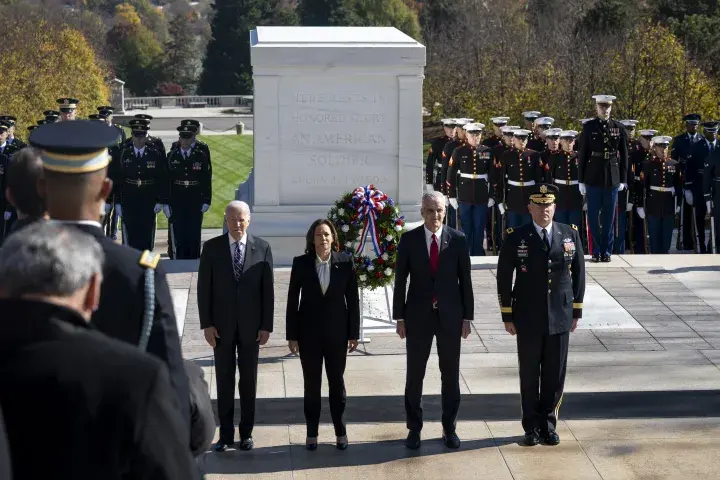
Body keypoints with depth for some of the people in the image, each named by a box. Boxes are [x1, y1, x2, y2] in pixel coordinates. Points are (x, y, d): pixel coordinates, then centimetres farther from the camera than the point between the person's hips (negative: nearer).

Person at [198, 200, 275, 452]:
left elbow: (268, 289, -1)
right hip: (222, 325, 0)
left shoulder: (262, 248, -2)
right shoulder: (212, 248, -2)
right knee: (224, 381, 6)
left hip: (250, 325, 0)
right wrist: (207, 324, -7)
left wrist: (266, 325, -4)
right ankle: (225, 434, 12)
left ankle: (246, 432, 18)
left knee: (249, 380, 8)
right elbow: (204, 288, -2)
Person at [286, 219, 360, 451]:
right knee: (311, 383, 8)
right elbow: (292, 300, -1)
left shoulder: (345, 262, -4)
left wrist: (354, 334, -1)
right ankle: (312, 433, 18)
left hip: (337, 332, 0)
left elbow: (353, 299, 0)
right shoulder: (301, 263, -4)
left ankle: (341, 432, 20)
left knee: (337, 381, 9)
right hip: (309, 332, 0)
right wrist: (291, 335, -2)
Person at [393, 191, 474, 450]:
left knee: (451, 374, 8)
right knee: (415, 374, 5)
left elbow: (465, 280, 1)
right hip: (418, 315, 0)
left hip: (450, 315, 0)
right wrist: (399, 317, -2)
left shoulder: (458, 239, -2)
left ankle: (449, 428, 19)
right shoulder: (409, 239, -3)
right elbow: (400, 280, 0)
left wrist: (467, 317, 0)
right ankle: (414, 429, 17)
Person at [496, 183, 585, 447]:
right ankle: (532, 427, 19)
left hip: (560, 318, 2)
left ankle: (548, 424, 20)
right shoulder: (516, 238, -3)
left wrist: (577, 311, 6)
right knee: (529, 375, 7)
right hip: (528, 319, -2)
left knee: (555, 375, 6)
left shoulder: (570, 234, 3)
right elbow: (504, 278, 0)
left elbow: (578, 273, 8)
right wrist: (507, 316, -2)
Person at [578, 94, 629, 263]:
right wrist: (581, 180, -1)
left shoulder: (619, 128, 3)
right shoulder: (588, 127, 0)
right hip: (593, 179, -1)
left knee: (609, 217, 6)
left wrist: (623, 179, 3)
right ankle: (596, 251, 12)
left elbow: (624, 155, 6)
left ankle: (607, 251, 14)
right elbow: (582, 154, 1)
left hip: (612, 179, 1)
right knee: (593, 216, 3)